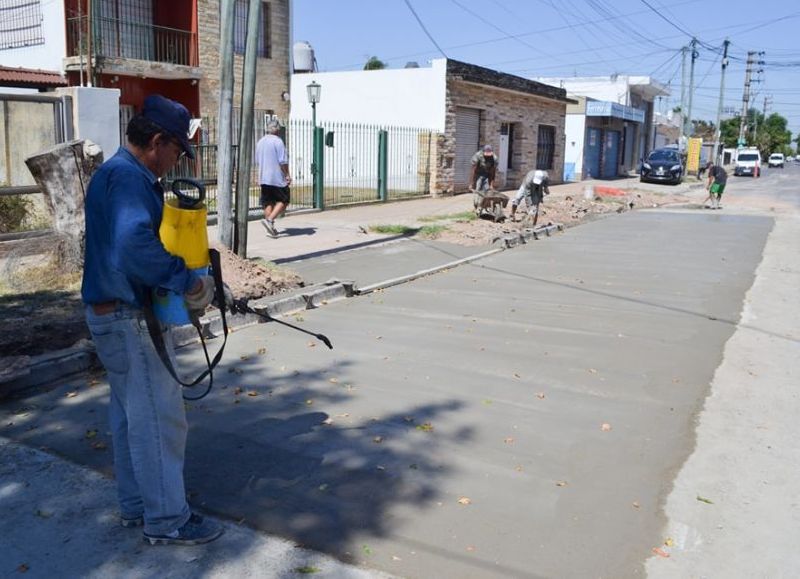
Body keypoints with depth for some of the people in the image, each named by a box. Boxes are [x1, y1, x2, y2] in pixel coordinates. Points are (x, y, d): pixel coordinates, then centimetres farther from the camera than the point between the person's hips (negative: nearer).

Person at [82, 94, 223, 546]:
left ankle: (136, 505, 32)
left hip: (118, 315, 11)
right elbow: (134, 245, -35)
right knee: (160, 419, -1)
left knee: (131, 415, 19)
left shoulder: (120, 174, 14)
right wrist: (188, 282, -26)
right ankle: (167, 520, 12)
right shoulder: (128, 177, -20)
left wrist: (185, 279, 5)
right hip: (129, 319, -11)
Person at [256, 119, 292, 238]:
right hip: (277, 178, -7)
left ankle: (270, 229, 9)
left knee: (268, 203, 10)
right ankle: (269, 220, -14)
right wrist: (287, 175, -7)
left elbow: (257, 160, 20)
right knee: (283, 201, 2)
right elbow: (283, 161, -15)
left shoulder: (260, 142, 12)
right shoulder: (278, 141, -11)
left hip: (263, 178, 7)